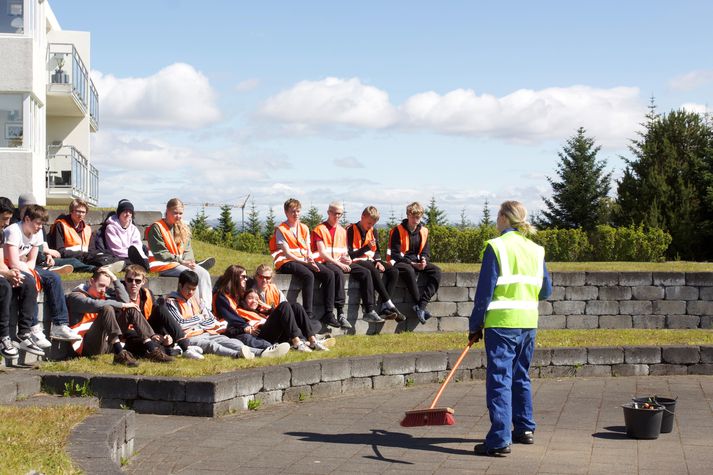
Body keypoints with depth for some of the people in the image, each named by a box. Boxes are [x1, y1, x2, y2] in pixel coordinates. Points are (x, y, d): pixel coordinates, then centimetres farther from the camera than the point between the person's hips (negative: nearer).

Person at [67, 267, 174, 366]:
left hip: (106, 343, 7)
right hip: (87, 346, -7)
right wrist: (122, 305, -17)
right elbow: (95, 305, -23)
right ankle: (120, 354, -41)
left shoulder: (103, 295, 21)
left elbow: (125, 301, 6)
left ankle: (153, 350, -13)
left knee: (131, 310, 2)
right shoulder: (75, 296, -2)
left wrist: (114, 279, 5)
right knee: (107, 309, -28)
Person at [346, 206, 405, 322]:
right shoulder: (351, 230, -7)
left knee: (393, 272, -17)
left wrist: (378, 261, -3)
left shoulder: (373, 231, 14)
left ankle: (384, 308, -30)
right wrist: (366, 247, -23)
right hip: (357, 262, -7)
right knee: (373, 271, -37)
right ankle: (390, 305, -38)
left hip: (371, 261, 7)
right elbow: (350, 254, -12)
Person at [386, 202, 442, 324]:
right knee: (409, 271, -40)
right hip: (400, 262, -6)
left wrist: (424, 260, -12)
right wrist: (412, 263, -20)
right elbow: (395, 254, -10)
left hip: (417, 263, 6)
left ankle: (421, 306, -32)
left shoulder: (423, 231, 9)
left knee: (436, 271, -21)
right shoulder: (398, 231, -7)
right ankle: (420, 306, -34)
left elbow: (425, 251, 13)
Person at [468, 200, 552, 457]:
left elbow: (485, 290, -10)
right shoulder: (536, 250, 8)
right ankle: (525, 429, 28)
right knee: (521, 377, 20)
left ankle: (499, 440, -7)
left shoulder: (496, 246, -9)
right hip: (528, 323, 6)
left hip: (501, 322, -6)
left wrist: (475, 325, -3)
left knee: (499, 380, -4)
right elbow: (546, 291, 13)